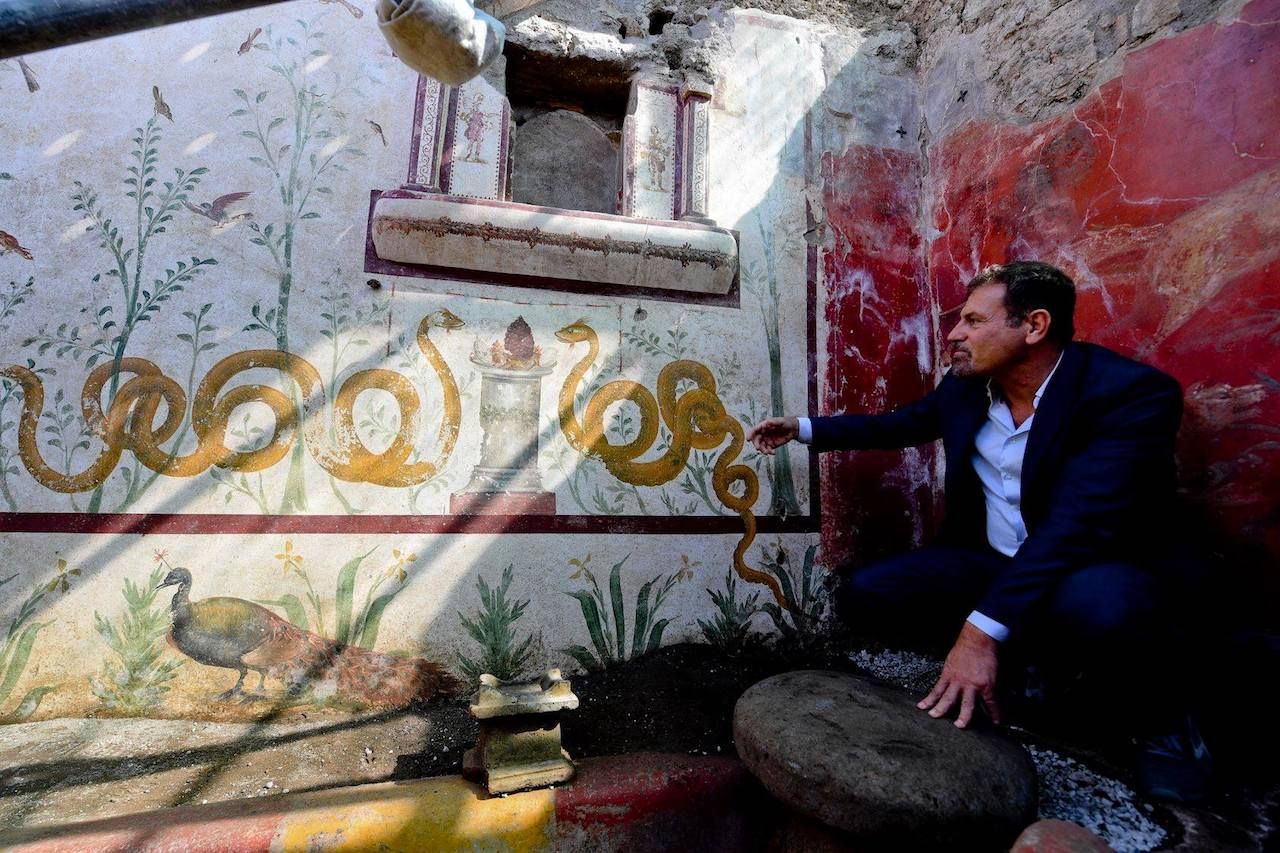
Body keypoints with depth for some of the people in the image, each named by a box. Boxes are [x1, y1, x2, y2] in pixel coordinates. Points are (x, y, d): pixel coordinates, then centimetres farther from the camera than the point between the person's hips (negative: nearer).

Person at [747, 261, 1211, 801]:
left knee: (1103, 608, -40)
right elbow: (898, 425, 15)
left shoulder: (1133, 392, -21)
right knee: (862, 596, -12)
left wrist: (981, 631, -39)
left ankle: (1153, 714, -3)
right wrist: (802, 429, 10)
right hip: (990, 562, 5)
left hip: (1093, 573, -4)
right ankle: (1030, 657, 4)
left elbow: (1077, 523, -32)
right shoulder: (963, 387, -3)